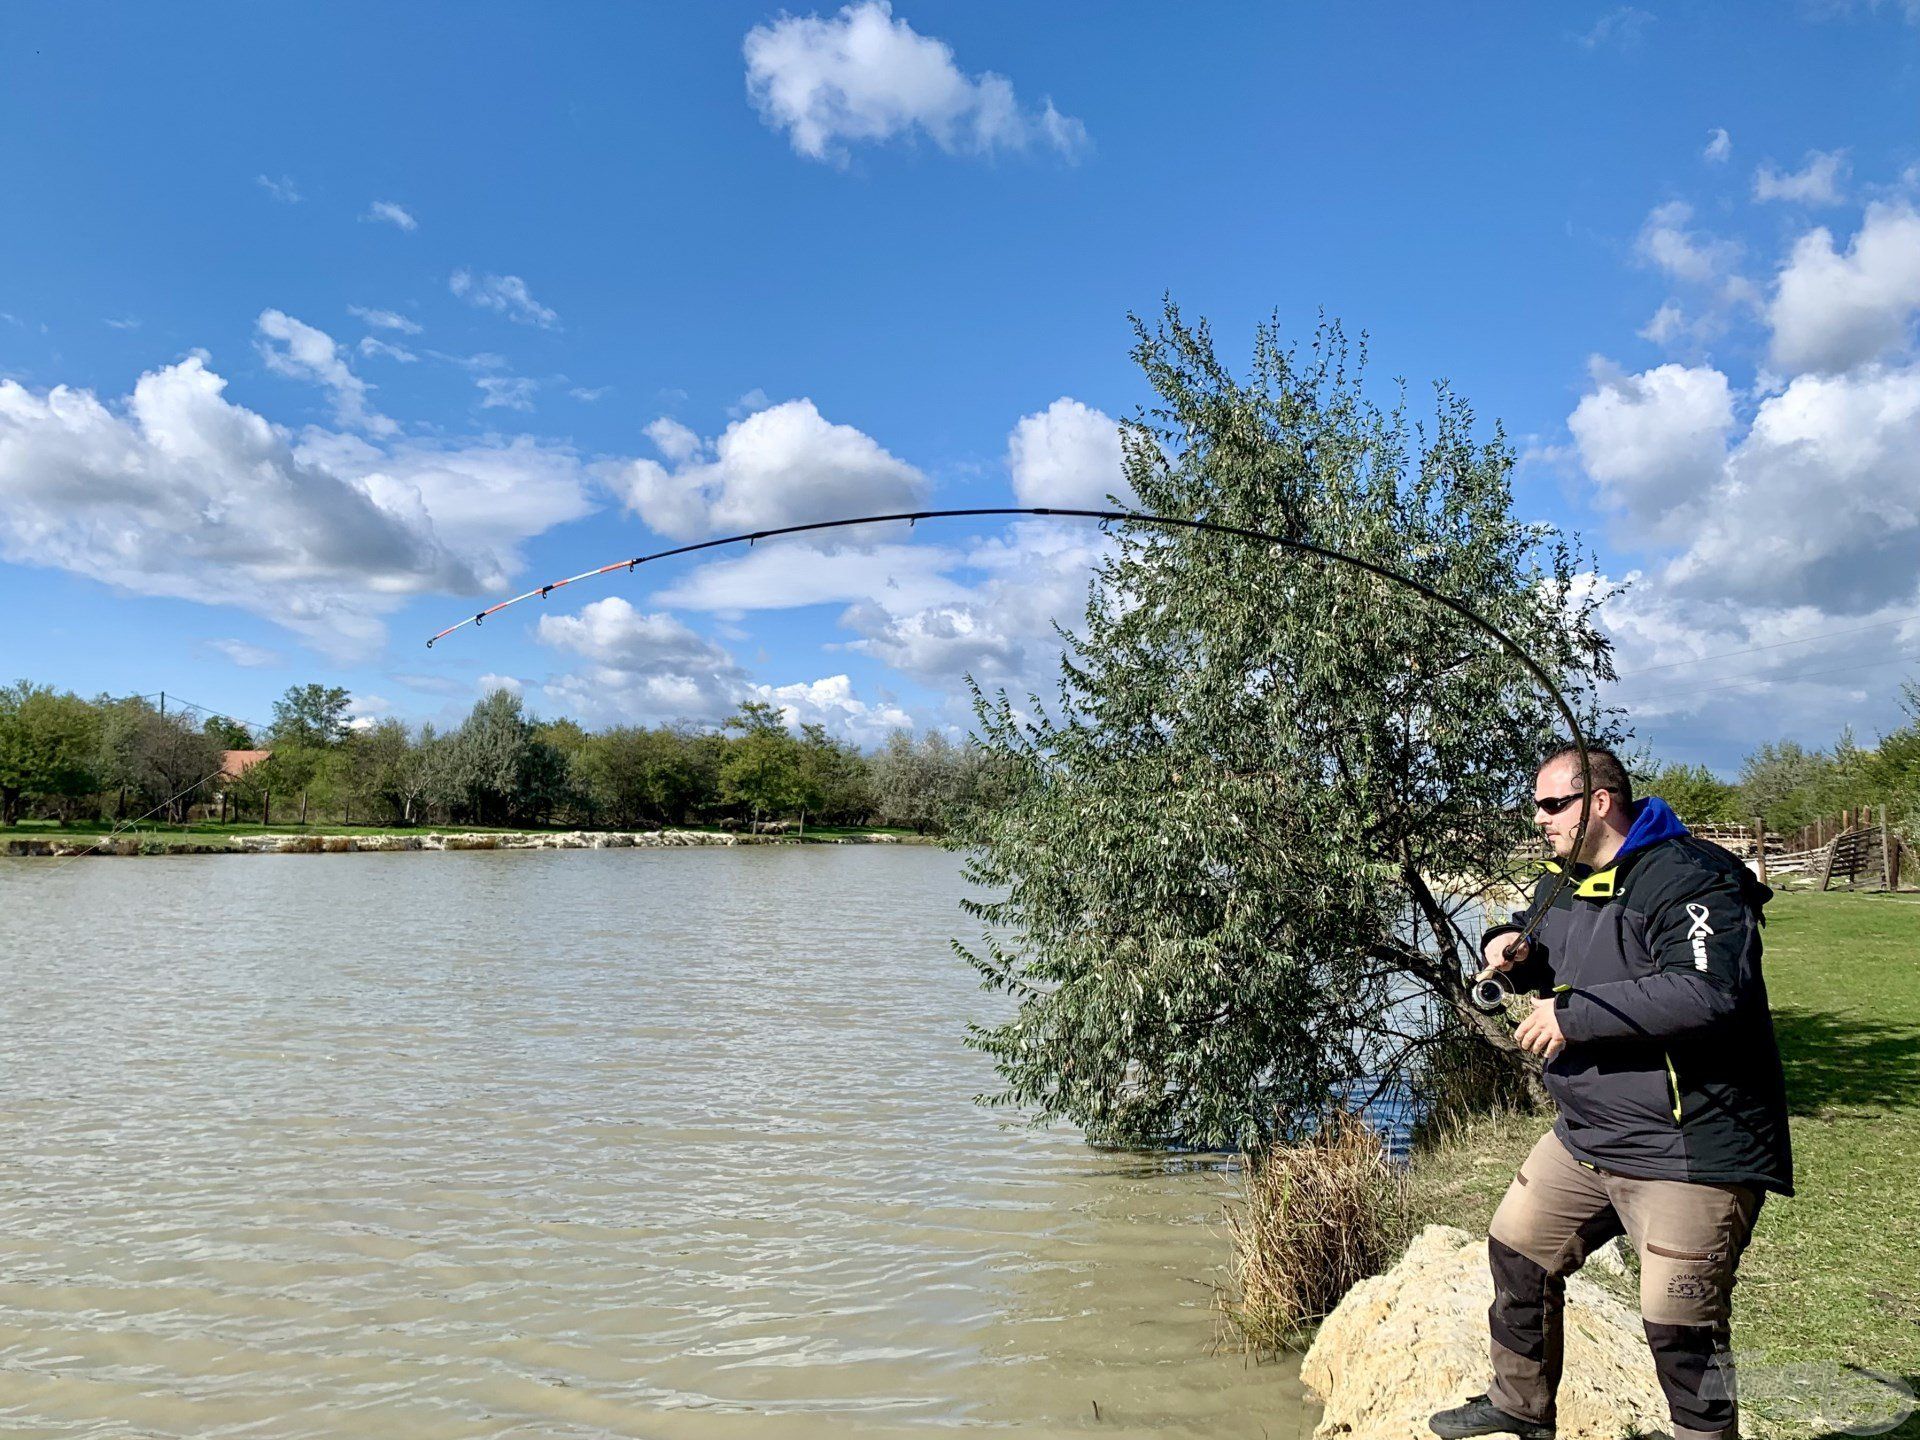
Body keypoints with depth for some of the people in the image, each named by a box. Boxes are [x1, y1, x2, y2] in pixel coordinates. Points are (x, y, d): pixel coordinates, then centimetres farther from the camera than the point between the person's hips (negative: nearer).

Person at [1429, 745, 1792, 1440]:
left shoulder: (1689, 879, -19)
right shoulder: (1563, 883, 11)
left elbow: (1707, 993, -33)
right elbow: (1547, 962, 28)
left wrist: (1572, 1014, -27)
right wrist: (1509, 946, 2)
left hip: (1687, 1151, -9)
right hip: (1586, 1140, 10)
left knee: (1680, 1329, -3)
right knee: (1517, 1249, 17)